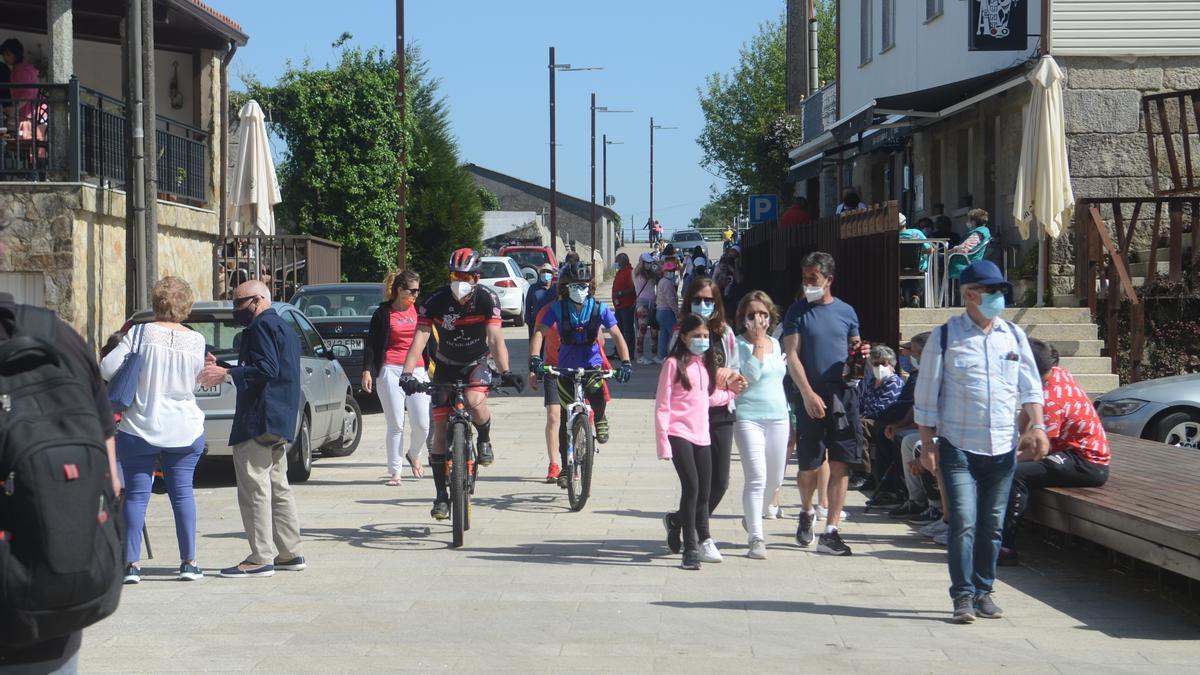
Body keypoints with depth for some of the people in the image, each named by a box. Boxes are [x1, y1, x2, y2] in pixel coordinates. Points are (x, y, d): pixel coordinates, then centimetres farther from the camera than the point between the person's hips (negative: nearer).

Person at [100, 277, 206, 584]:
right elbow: (195, 381, 6)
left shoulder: (140, 333, -10)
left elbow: (107, 368, -13)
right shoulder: (196, 340, -3)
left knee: (136, 494, 4)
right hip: (185, 429, 2)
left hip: (140, 427, -2)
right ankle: (189, 562, 12)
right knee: (182, 491, 10)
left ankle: (132, 563, 1)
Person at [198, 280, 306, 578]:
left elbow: (266, 369, -22)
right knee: (277, 487, 15)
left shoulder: (261, 326, -11)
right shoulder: (283, 328, 20)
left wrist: (226, 373, -18)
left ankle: (261, 558, -10)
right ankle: (290, 553, 17)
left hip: (259, 420, -11)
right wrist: (224, 369, 19)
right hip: (281, 421, 11)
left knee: (254, 488, -9)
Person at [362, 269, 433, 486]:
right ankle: (395, 472, 4)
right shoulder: (384, 313, 4)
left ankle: (414, 455, 25)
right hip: (391, 371, -3)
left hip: (417, 370, 3)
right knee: (396, 425, -4)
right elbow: (371, 343, 3)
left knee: (422, 424, -5)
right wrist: (367, 371, -6)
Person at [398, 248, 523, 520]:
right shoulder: (436, 301, -19)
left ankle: (484, 440, -1)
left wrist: (505, 372, -42)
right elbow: (420, 338, -25)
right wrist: (407, 373, -39)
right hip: (446, 367, 1)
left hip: (477, 363, -1)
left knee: (475, 402, -34)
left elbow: (496, 338, -27)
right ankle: (441, 496, 4)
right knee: (440, 430, -4)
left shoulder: (486, 299, -20)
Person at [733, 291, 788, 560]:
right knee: (757, 478, -13)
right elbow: (750, 375, -21)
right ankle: (756, 539, -10)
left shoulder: (776, 343, 14)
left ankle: (752, 519, 36)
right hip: (749, 417, -7)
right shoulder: (739, 344, -7)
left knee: (775, 480, 12)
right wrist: (758, 343, -19)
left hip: (778, 417, 7)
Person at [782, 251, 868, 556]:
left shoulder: (846, 311, 9)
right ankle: (807, 512, 32)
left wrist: (861, 353, -7)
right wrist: (808, 393, -15)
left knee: (841, 464, -2)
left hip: (844, 396, 2)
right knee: (809, 465, 3)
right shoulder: (798, 311, 1)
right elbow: (792, 355, -4)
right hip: (812, 398, -2)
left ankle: (831, 531, 2)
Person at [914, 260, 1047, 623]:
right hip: (959, 447, -4)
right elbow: (927, 394, 0)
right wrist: (927, 443, -4)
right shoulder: (945, 337, -2)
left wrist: (1037, 425, -5)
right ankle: (963, 596, -3)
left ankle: (983, 590, 21)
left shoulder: (1014, 336, 9)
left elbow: (1030, 385, 10)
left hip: (1003, 448, 4)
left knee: (992, 525, 10)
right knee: (964, 523, -11)